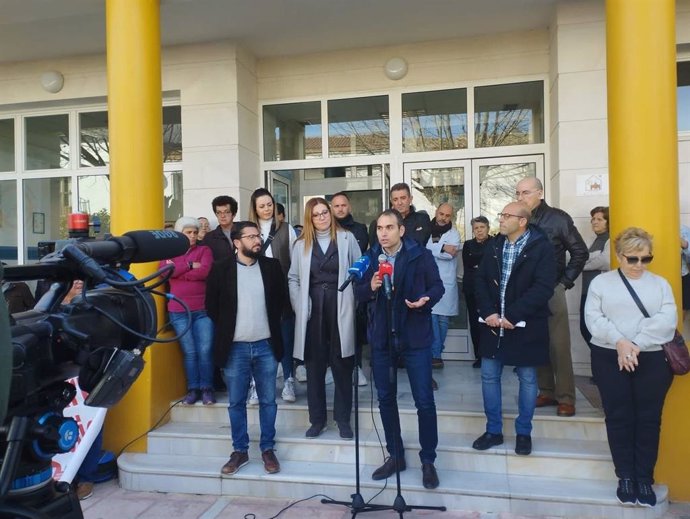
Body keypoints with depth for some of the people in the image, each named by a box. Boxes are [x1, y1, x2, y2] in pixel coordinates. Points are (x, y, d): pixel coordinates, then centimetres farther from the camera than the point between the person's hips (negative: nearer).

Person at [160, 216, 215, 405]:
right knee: (189, 352, 5)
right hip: (178, 311, 1)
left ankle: (207, 388, 8)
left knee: (205, 350, -3)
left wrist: (177, 270, -5)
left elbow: (204, 271, -11)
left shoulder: (204, 250, 8)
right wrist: (190, 265, -10)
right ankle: (193, 389, 15)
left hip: (203, 309, -1)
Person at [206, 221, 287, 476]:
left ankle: (268, 449, 23)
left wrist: (271, 324, 8)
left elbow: (282, 297, 11)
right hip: (235, 347, -1)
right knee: (236, 403, 9)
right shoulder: (221, 268, -3)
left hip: (266, 345, 1)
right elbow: (211, 305, 4)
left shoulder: (272, 266, 2)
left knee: (268, 401, 9)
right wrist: (227, 328, 6)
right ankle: (240, 451, 24)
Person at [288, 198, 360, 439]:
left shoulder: (347, 238, 3)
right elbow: (293, 278, 9)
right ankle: (317, 419, 22)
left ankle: (343, 419, 20)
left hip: (340, 310, -2)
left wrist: (353, 303, -7)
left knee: (342, 366, 6)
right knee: (314, 367, 8)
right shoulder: (301, 244, 9)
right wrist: (299, 306, -3)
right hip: (313, 311, 2)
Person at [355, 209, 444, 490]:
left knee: (424, 401, 1)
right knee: (386, 399, 13)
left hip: (415, 336, -3)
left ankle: (428, 461, 21)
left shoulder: (421, 255, -6)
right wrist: (370, 287, -16)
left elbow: (437, 286, -3)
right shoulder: (370, 257, 4)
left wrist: (426, 299, -24)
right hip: (381, 337, 4)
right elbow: (358, 292, 5)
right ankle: (395, 456, 31)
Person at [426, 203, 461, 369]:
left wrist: (429, 248, -11)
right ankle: (435, 354, -1)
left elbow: (450, 253, -14)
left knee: (442, 318, 4)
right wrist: (442, 247, -8)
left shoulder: (454, 234, 3)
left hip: (446, 283, 0)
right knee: (430, 317, -7)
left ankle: (434, 353, 16)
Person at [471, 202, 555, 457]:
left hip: (525, 326, -4)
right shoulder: (494, 246, 8)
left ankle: (523, 433, 27)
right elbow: (480, 280, 4)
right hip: (493, 323, 5)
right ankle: (493, 430, 24)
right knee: (489, 376, 9)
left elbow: (543, 288, -18)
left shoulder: (541, 248, -9)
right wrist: (488, 312, -11)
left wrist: (512, 315, -21)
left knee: (527, 380, 10)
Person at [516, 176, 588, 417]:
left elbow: (580, 252, 1)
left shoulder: (558, 218, -3)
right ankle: (546, 392, 21)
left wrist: (565, 281, -2)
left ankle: (565, 397, 11)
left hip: (551, 291, -3)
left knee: (559, 346, 0)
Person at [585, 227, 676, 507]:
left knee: (648, 419, 4)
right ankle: (625, 476, 15)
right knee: (618, 417, 4)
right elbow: (593, 317, -4)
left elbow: (667, 319, -5)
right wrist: (619, 342, -18)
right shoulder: (601, 282, 6)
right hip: (610, 358, -1)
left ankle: (645, 478, 16)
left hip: (652, 359, 1)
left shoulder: (660, 283, 9)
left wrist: (636, 345, -16)